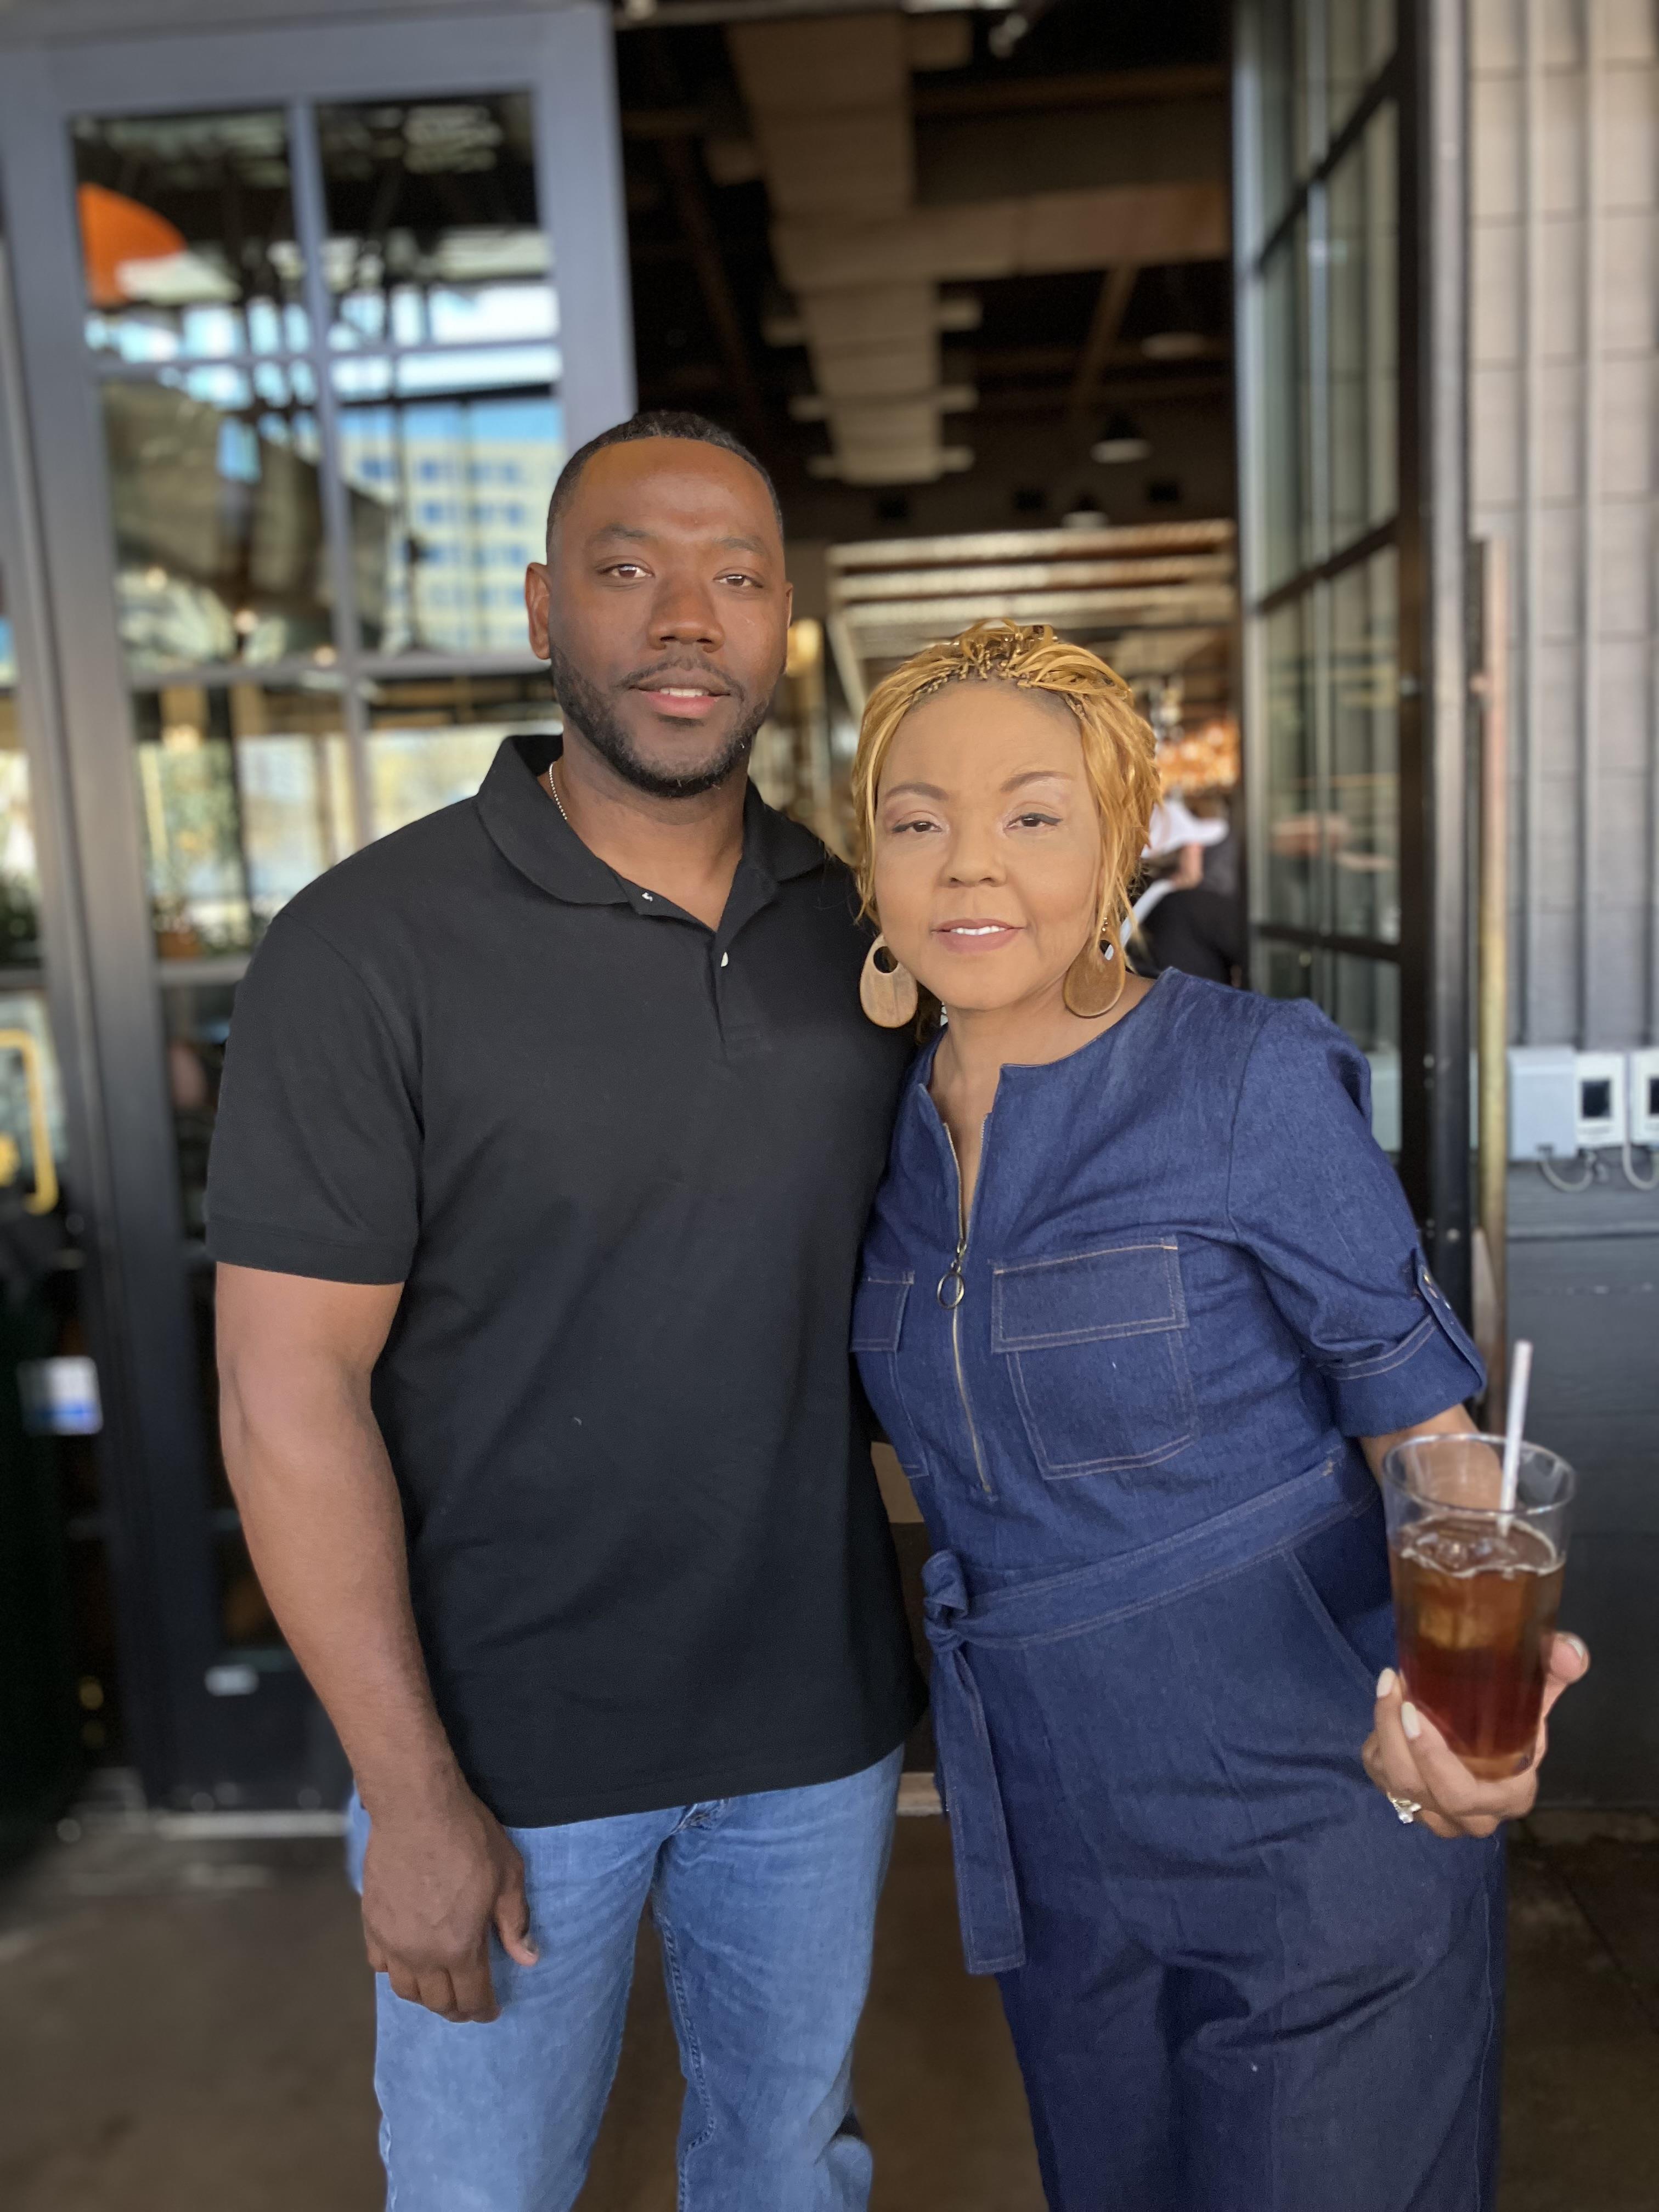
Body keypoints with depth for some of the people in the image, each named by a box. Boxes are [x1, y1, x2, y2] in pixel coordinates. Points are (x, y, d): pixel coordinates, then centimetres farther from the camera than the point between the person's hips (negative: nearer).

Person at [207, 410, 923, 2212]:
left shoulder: (858, 933, 0)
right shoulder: (372, 948, -15)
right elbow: (289, 1387, -15)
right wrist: (413, 1793, -13)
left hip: (815, 1715, 4)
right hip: (506, 1732, -3)